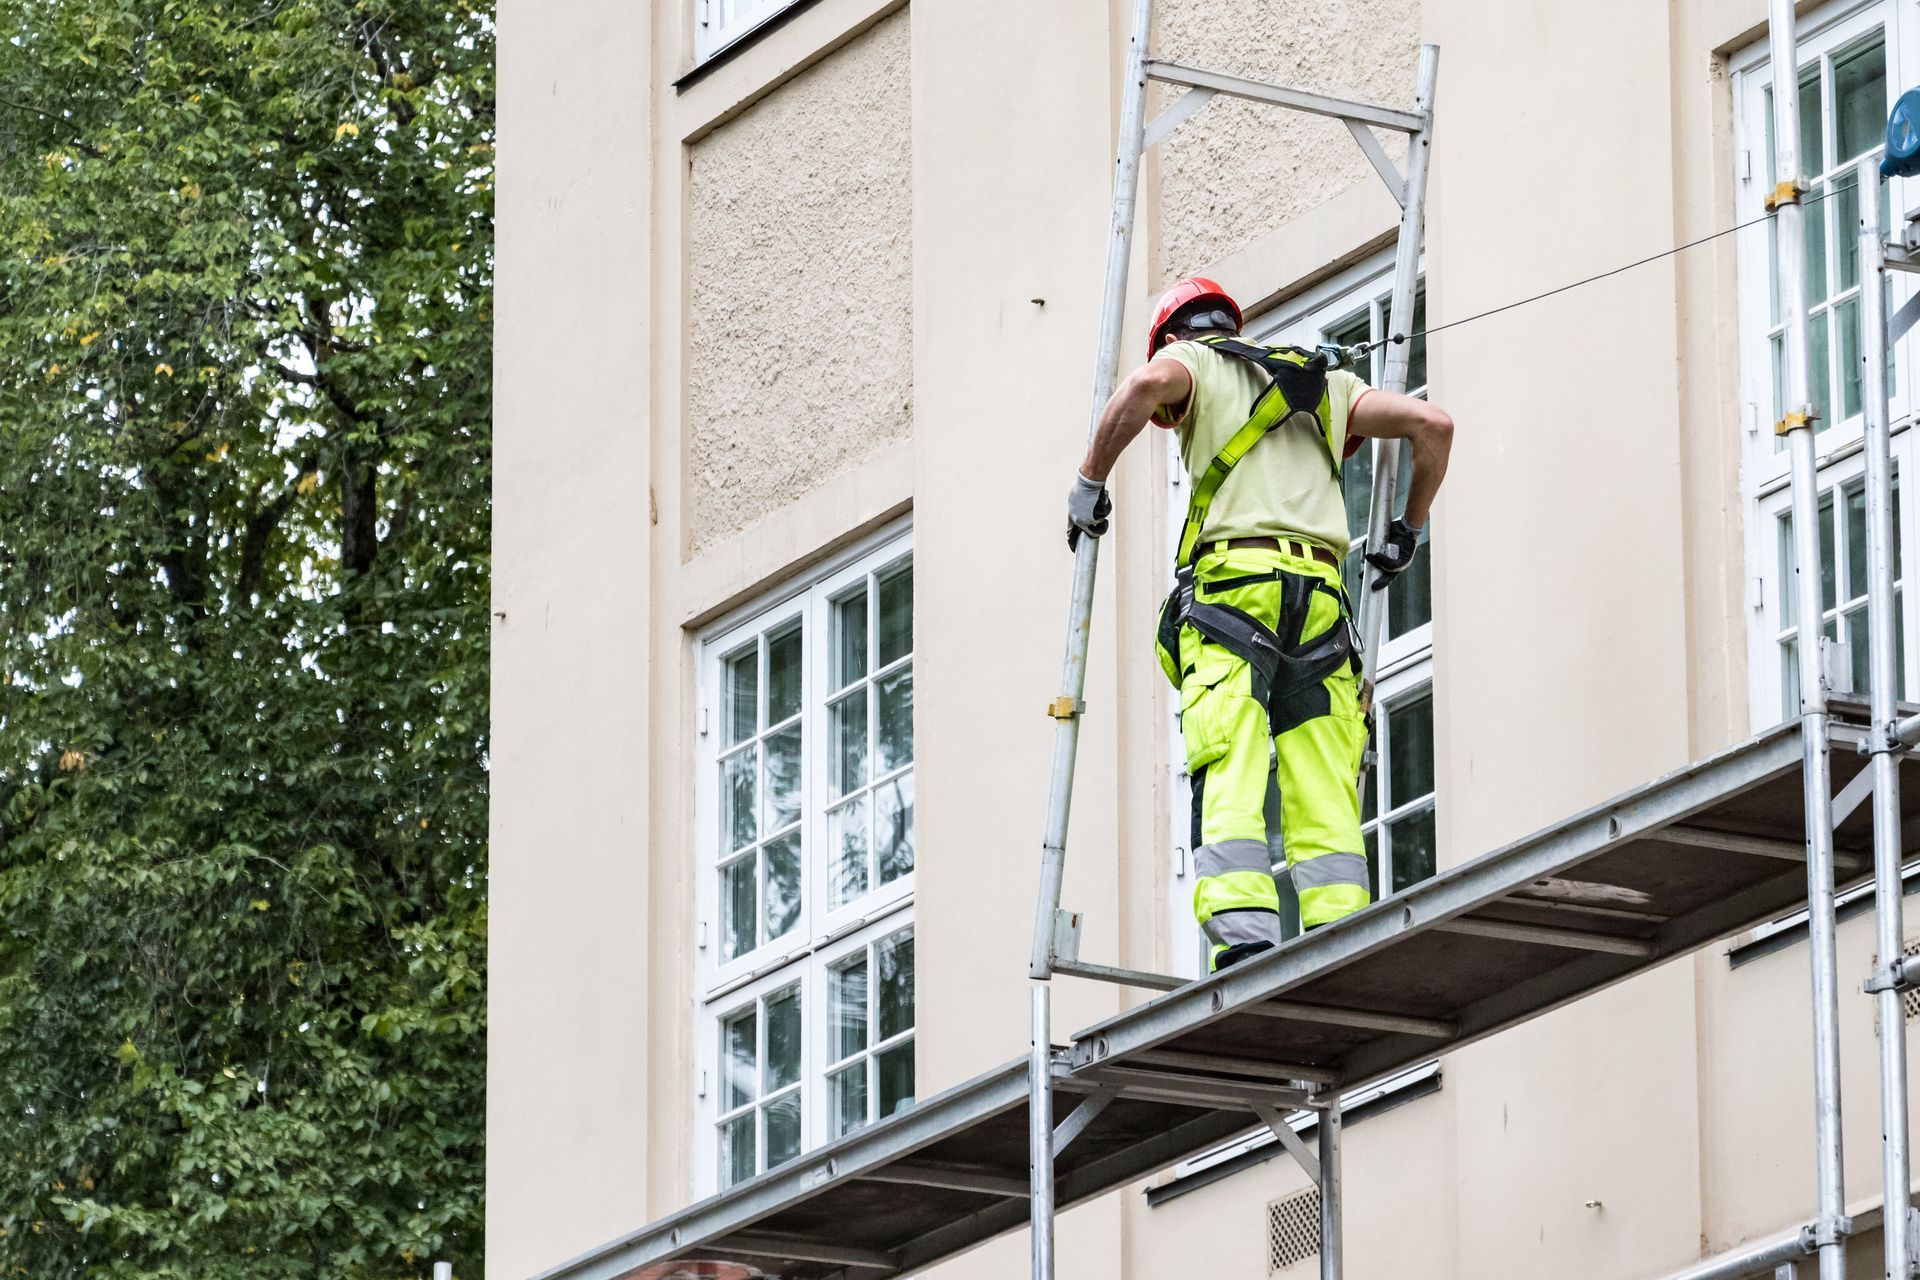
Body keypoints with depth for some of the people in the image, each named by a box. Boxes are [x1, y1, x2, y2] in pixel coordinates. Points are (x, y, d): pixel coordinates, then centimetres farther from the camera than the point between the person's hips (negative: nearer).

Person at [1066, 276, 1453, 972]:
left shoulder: (1190, 362, 16)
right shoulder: (1326, 384, 30)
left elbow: (1146, 385, -9)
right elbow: (1433, 424, 21)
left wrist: (1089, 483, 1)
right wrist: (1408, 532, 31)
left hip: (1234, 583, -4)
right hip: (1322, 595, 4)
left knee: (1230, 787, -15)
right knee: (1324, 800, -3)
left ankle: (1244, 939, -32)